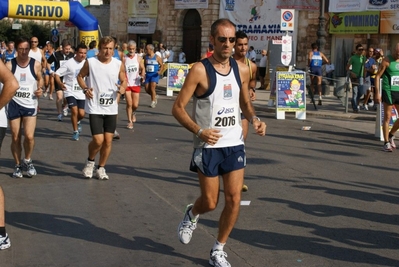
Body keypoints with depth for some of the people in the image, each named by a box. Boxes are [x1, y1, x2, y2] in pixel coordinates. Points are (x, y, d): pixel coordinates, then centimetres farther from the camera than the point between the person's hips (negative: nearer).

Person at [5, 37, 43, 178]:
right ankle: (18, 165, 23)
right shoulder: (9, 65, -6)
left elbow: (40, 79, 15)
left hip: (30, 104, 0)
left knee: (29, 136, -13)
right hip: (14, 104, 0)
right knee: (15, 138, 6)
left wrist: (40, 89, -4)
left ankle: (27, 161, 13)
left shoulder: (36, 64, -2)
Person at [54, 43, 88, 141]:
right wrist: (60, 83, -30)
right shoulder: (69, 63, -12)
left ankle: (77, 122, 36)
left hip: (81, 92, 4)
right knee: (74, 111, -17)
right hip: (70, 91, -4)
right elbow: (57, 74, -11)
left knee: (81, 114, -1)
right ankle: (75, 131, 2)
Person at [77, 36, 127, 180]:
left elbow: (124, 80, 12)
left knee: (108, 140, 5)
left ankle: (101, 168, 23)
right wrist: (85, 89, -10)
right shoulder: (90, 62, -6)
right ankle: (90, 162, 19)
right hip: (95, 108, -3)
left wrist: (123, 87, -11)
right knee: (98, 140, -10)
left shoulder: (118, 64, -1)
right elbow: (80, 76, 8)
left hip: (111, 109, 3)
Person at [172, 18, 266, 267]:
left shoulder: (242, 69, 3)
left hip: (235, 143, 4)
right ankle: (192, 215, 41)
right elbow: (178, 107, -12)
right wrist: (199, 131, -26)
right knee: (210, 202, 4)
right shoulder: (200, 70, -13)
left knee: (234, 199, 1)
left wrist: (254, 119, -3)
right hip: (208, 145, -4)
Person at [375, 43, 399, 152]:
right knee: (387, 117, -1)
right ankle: (386, 143, 6)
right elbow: (378, 76, -7)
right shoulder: (387, 60, -7)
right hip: (388, 91, -5)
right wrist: (377, 93, -14)